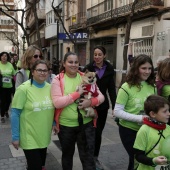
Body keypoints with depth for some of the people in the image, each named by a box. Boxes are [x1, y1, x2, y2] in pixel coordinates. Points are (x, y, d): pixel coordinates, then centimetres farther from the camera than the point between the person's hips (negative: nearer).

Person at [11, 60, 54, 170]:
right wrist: (15, 136, -13)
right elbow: (15, 113, -14)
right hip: (30, 137, -5)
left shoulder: (50, 87, 1)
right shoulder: (24, 88, -15)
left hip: (45, 135, 6)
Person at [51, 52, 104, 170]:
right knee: (67, 154, 23)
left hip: (86, 124, 1)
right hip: (66, 125, -1)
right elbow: (57, 102, -19)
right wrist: (77, 93, -23)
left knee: (88, 157, 6)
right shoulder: (58, 80, -7)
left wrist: (91, 101, -20)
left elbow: (101, 97, 1)